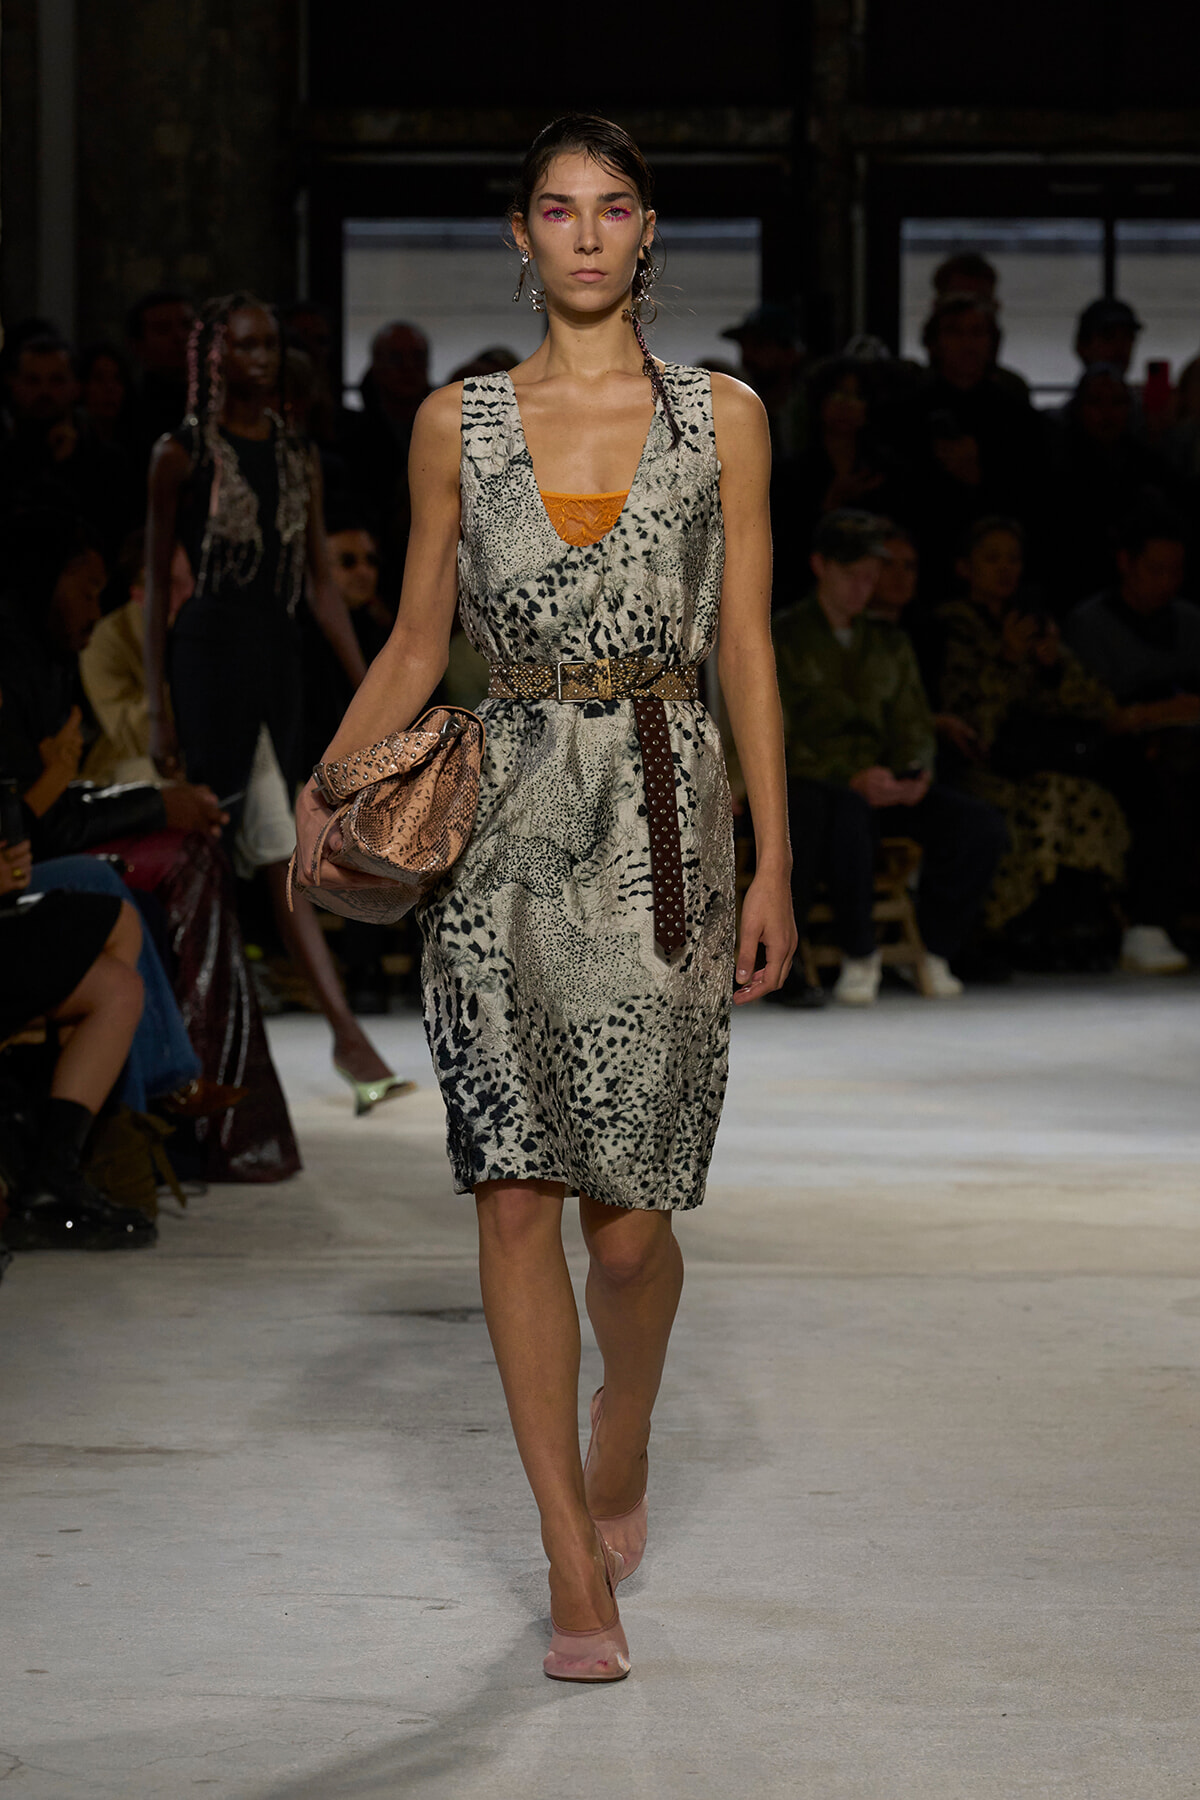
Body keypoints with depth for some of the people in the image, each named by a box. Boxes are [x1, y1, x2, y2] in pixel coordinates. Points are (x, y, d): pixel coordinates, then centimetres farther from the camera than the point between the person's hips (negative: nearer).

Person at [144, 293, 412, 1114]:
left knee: (250, 848, 6)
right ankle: (348, 1034, -7)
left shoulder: (297, 458, 11)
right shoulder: (182, 454, -3)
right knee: (281, 850, -8)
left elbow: (323, 584, 13)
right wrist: (159, 707, -6)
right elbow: (157, 585, -1)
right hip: (212, 654, -5)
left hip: (277, 657, 5)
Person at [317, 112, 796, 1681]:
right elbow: (415, 644, 11)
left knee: (632, 1215, -2)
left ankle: (620, 1448, 31)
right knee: (517, 1192, -5)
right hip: (507, 825, 1)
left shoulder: (722, 418, 5)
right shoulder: (457, 423, 8)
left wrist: (773, 865, -1)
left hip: (662, 817, -1)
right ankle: (577, 1569, 2)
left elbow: (748, 651, 4)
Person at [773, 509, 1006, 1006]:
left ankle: (933, 949, -4)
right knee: (849, 813, -41)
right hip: (807, 785, -5)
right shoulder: (782, 639, 1)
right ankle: (859, 955, -25)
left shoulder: (889, 643, 19)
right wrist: (853, 778, -22)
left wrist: (915, 774, -10)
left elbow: (913, 724, 15)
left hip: (882, 786, 5)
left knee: (980, 827, -20)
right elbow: (778, 742, -9)